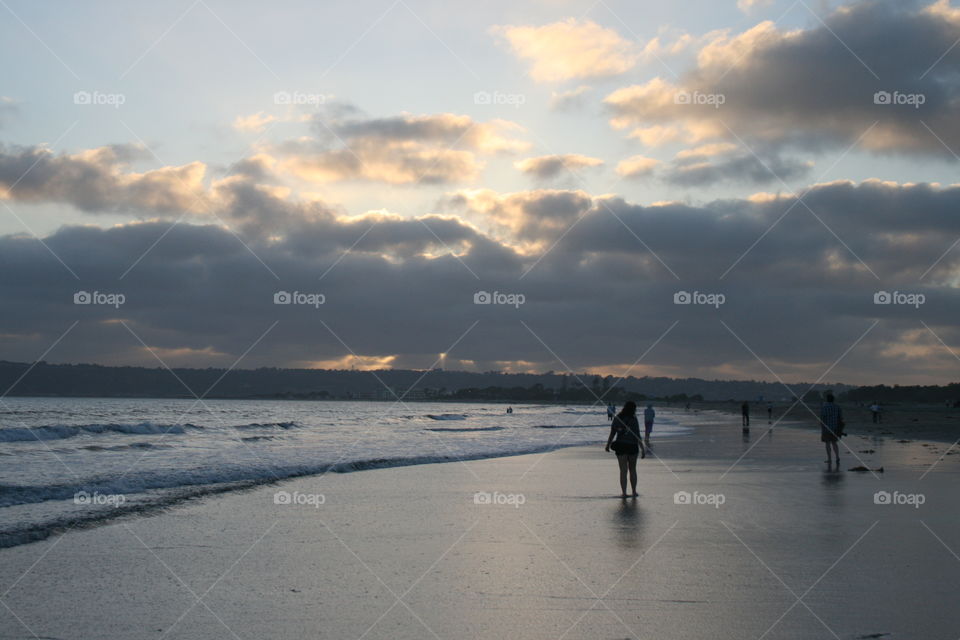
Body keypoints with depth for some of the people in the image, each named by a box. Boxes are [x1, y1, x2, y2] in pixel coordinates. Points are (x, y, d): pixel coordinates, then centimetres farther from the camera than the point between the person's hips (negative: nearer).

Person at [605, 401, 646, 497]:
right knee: (633, 470, 16)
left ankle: (624, 492, -1)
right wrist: (643, 449, -8)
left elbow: (612, 433, 0)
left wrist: (608, 445, 12)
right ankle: (634, 492, 20)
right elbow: (638, 436, -12)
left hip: (620, 447, 1)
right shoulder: (633, 420, -11)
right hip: (632, 446, -1)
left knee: (623, 470, 5)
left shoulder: (617, 418, -3)